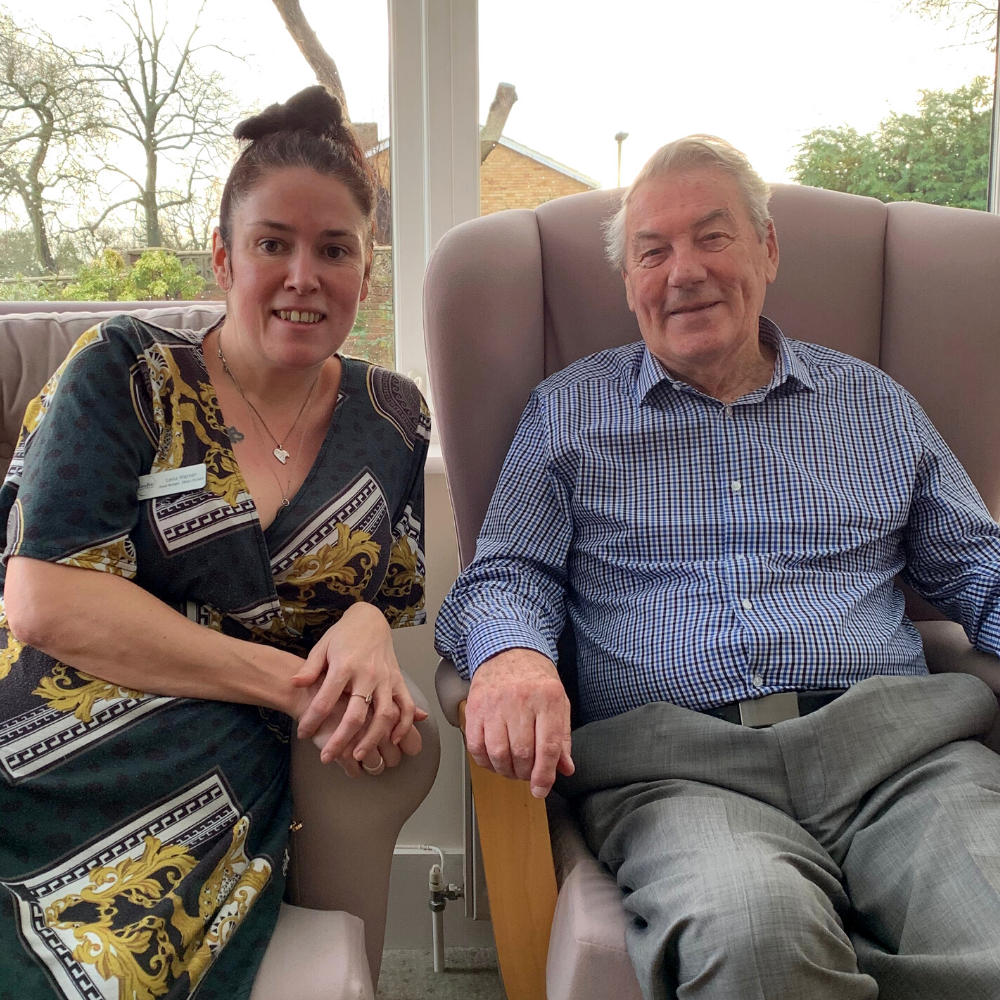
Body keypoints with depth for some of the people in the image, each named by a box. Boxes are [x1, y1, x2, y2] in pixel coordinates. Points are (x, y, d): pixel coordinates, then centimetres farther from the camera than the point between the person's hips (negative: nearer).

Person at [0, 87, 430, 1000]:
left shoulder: (392, 417, 12)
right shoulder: (125, 373, 2)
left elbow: (403, 598, 16)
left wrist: (367, 626, -10)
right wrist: (297, 683, -12)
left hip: (221, 802, 2)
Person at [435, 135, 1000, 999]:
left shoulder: (874, 403, 21)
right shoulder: (569, 411, 17)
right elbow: (507, 576, 12)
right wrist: (511, 654, -13)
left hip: (897, 741, 2)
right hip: (673, 763, -1)